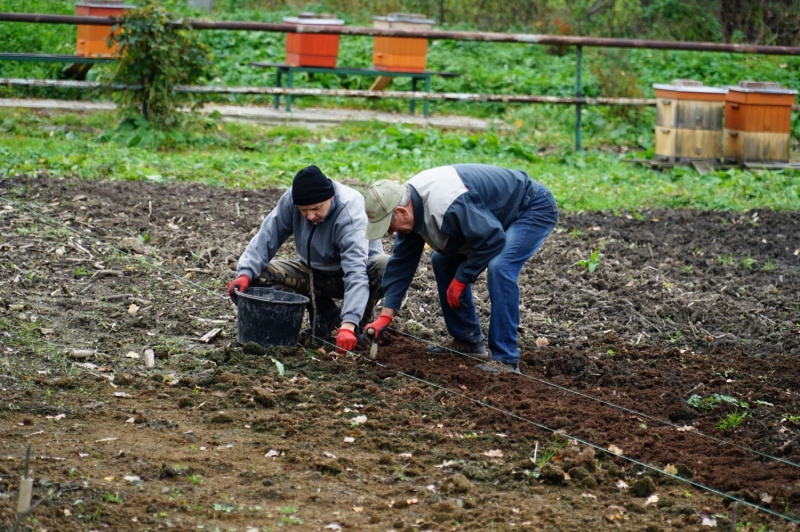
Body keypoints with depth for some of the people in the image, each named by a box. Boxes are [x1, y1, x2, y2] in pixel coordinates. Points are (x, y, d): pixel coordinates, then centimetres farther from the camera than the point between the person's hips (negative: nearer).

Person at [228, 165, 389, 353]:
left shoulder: (350, 212, -33)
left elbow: (356, 272, -42)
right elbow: (267, 236, -15)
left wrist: (348, 325, -52)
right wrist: (245, 273, -33)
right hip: (314, 272, 4)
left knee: (387, 267, -37)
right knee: (261, 275, -19)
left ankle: (362, 321, -9)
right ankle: (324, 313, -3)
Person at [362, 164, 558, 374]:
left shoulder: (446, 203, -37)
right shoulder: (409, 203, -7)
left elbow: (492, 240, -32)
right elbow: (401, 262, -1)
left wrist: (460, 281, -21)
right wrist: (385, 316, -4)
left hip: (535, 209, -10)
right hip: (498, 214, 10)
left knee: (499, 267, -29)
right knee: (443, 260, 8)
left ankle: (506, 360, -24)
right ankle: (468, 341, 17)